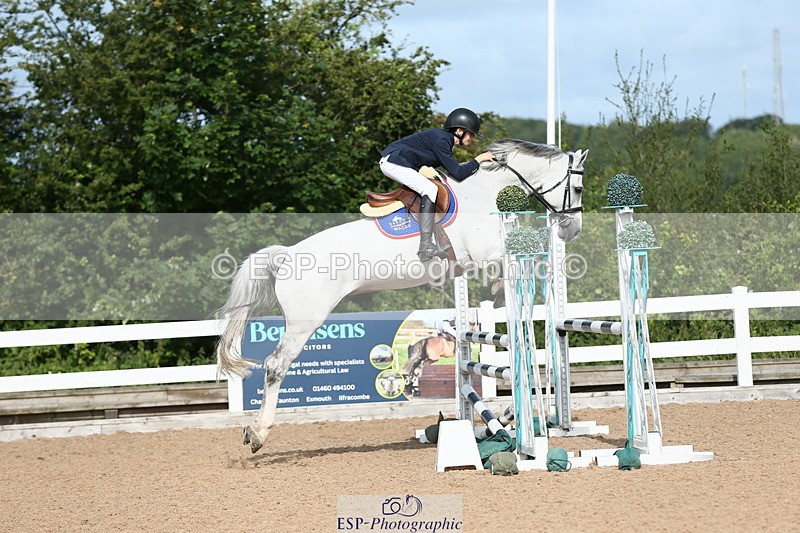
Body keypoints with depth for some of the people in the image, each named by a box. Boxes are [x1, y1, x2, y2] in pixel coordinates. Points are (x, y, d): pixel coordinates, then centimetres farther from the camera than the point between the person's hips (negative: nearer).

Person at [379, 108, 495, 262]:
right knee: (430, 189, -21)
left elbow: (452, 167, 18)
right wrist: (479, 159, -12)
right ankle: (426, 248, -27)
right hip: (393, 162, -11)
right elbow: (457, 174, -22)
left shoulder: (445, 139, 11)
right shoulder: (440, 139, -20)